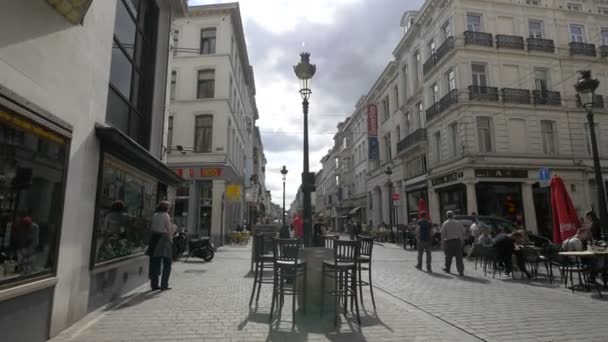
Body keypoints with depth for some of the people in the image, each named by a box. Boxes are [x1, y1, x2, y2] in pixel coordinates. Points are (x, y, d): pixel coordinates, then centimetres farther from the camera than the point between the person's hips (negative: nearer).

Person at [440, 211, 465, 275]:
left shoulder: (445, 224, -4)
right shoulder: (458, 223, 4)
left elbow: (443, 233, -8)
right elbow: (463, 232, 5)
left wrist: (442, 240, 0)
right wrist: (462, 239, 12)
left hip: (449, 241, -1)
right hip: (457, 241, 1)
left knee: (448, 256, 13)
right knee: (459, 257, 2)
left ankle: (447, 269, 27)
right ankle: (461, 271, -1)